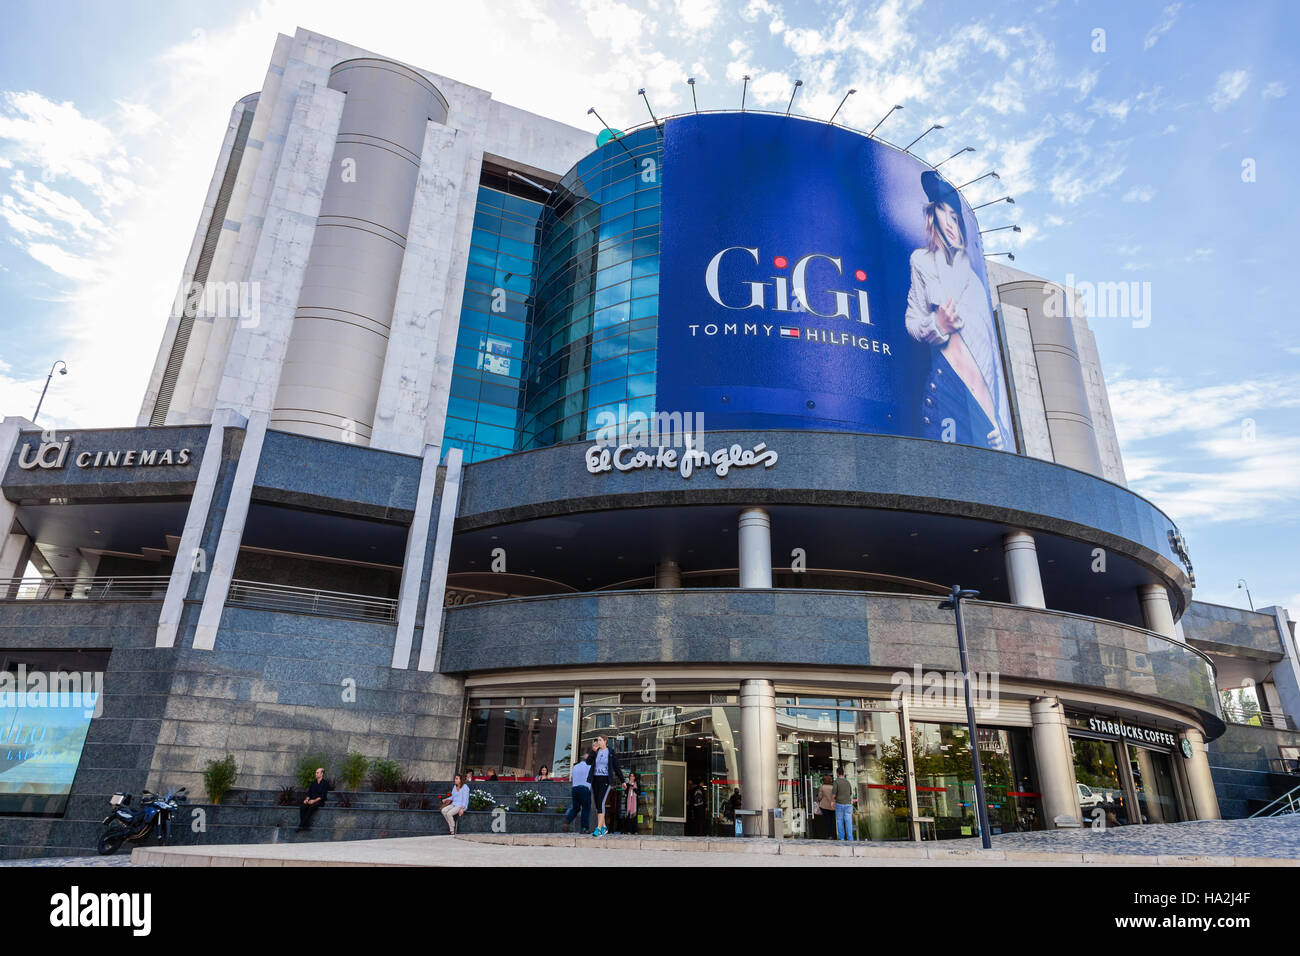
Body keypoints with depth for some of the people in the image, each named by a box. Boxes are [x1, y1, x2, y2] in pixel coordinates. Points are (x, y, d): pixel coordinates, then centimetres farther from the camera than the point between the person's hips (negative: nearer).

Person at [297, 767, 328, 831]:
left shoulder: (325, 784, 1)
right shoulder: (313, 783, 21)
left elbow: (323, 796, -8)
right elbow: (309, 793, 17)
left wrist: (314, 800, -19)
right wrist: (307, 799, -4)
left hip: (319, 801, -5)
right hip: (311, 801, 5)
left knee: (311, 807, -35)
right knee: (302, 807, -26)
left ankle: (301, 825, -33)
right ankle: (306, 825, -30)